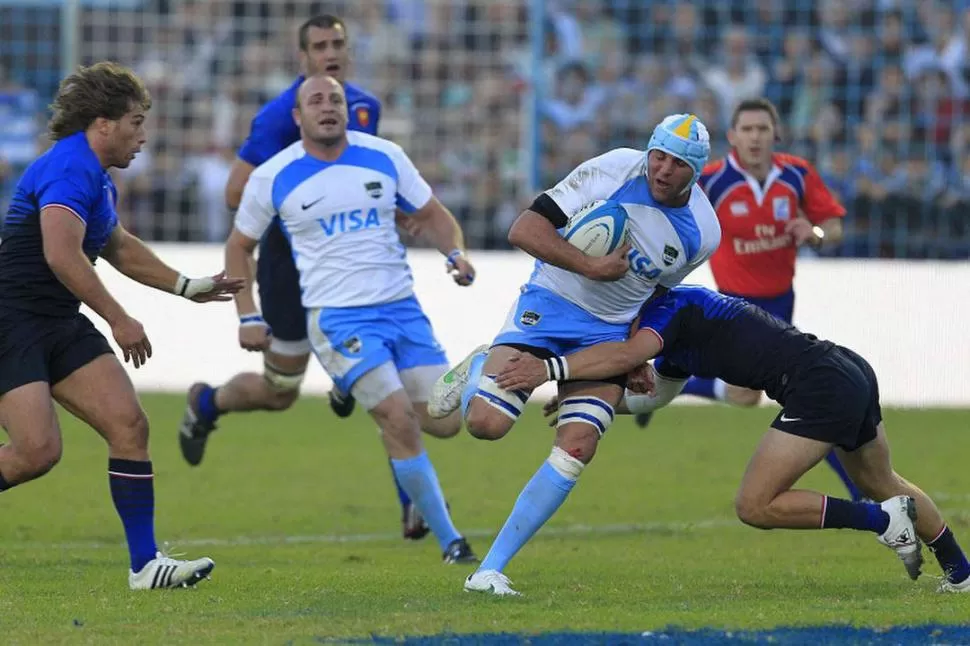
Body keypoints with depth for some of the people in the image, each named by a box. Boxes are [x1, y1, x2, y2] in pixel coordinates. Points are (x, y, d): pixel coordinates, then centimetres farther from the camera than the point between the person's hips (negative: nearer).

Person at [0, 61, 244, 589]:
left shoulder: (98, 179, 16)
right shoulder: (70, 169, -16)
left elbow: (118, 247, 35)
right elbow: (61, 254, -28)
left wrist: (187, 286, 37)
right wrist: (119, 319, -23)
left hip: (60, 325, 10)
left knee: (129, 425, -4)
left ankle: (145, 563, -4)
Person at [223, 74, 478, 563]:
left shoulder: (384, 156, 5)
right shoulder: (272, 178, -1)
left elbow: (431, 214, 14)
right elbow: (239, 246, 12)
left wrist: (455, 252, -7)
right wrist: (248, 317, 5)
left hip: (402, 306, 4)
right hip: (338, 317, -4)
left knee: (445, 422, -3)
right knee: (400, 419, -19)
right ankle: (449, 541, -9)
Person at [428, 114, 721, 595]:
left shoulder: (703, 233, -6)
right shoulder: (613, 171, -17)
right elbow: (523, 230, -18)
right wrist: (591, 267, -26)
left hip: (609, 333, 3)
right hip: (550, 302, -3)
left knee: (576, 450, -14)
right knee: (485, 423, -17)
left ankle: (491, 569, -7)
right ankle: (476, 371, 22)